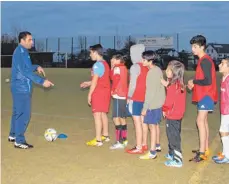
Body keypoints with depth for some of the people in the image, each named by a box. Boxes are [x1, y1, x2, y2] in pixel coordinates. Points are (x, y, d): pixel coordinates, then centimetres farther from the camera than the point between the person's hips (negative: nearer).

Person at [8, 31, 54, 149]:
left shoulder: (22, 51, 13)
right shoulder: (20, 52, -17)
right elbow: (25, 71, -25)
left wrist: (36, 67, 8)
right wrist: (42, 81, -27)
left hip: (19, 88, 10)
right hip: (22, 88, -10)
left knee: (18, 112, 19)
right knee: (24, 114, -6)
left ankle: (13, 135, 31)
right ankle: (19, 141, 0)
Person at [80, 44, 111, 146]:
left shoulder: (97, 65, -14)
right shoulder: (105, 63, 14)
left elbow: (95, 81, -17)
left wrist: (89, 94, -12)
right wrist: (88, 83, 21)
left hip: (98, 93, -9)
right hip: (105, 92, 9)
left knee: (97, 114, -7)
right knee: (103, 114, 17)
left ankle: (98, 140, -5)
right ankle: (105, 136, 28)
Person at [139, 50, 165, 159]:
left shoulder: (151, 73, -19)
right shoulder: (158, 70, 9)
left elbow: (150, 92, -21)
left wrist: (145, 107, -18)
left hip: (153, 103, -9)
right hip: (158, 102, 9)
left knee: (152, 126, -6)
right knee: (155, 124, 19)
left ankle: (152, 152, -3)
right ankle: (157, 145, 33)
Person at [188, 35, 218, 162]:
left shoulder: (205, 61, -16)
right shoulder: (203, 60, 15)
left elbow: (208, 81, -23)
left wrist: (193, 82, -10)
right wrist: (194, 83, 2)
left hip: (206, 95, -10)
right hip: (203, 95, 10)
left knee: (200, 121, -14)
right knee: (204, 121, 14)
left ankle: (202, 153, -13)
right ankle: (205, 149, 22)